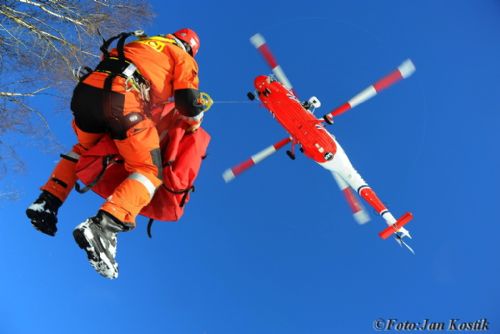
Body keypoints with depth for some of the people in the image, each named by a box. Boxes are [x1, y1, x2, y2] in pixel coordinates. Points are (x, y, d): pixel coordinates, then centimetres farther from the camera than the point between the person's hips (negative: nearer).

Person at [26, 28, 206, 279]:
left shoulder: (140, 42, 36)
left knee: (84, 148, 33)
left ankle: (47, 202, 20)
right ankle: (102, 226, -26)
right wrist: (194, 127, 27)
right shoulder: (183, 57, 18)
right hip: (119, 98, -7)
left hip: (85, 89, 7)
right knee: (149, 171, -3)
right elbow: (188, 102, 8)